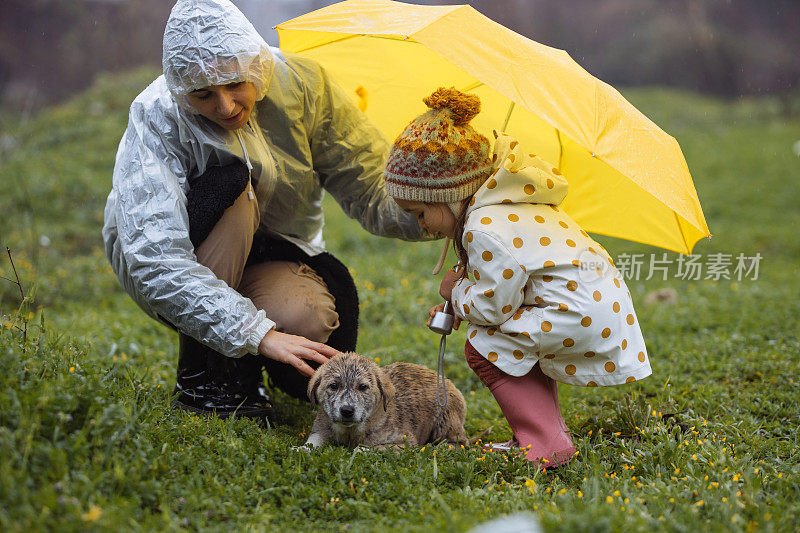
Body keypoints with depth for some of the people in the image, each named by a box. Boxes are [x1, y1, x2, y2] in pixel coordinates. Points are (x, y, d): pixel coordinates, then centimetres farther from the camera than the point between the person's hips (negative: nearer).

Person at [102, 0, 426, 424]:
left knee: (310, 323, -32)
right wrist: (259, 333, -44)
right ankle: (200, 377, -20)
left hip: (267, 257, 2)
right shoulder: (157, 117, -25)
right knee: (231, 184, -33)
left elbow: (371, 189, -10)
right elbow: (156, 261, -35)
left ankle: (244, 372, 5)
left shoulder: (298, 83, -16)